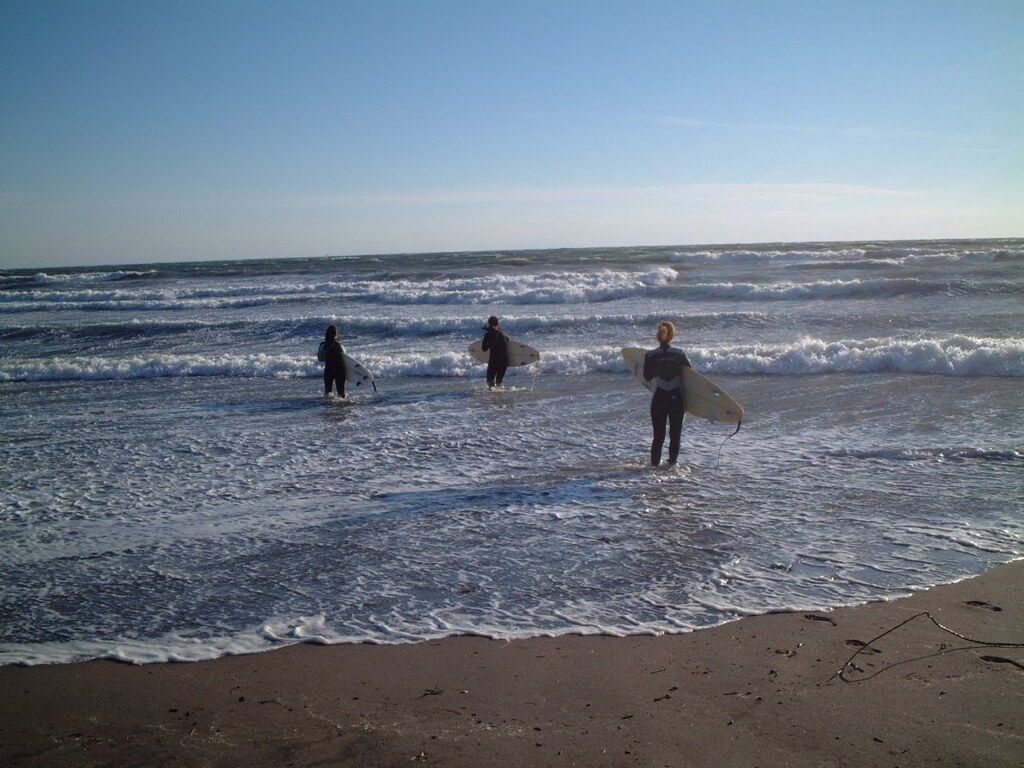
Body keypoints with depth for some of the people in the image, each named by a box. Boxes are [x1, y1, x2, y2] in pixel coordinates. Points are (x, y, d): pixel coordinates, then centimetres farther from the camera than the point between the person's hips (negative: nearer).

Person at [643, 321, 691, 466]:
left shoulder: (650, 356, -7)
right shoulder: (680, 354, -6)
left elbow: (647, 377, 2)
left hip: (659, 400, 0)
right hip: (677, 400, 0)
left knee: (658, 436, 9)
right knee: (675, 435, 13)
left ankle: (654, 465, 11)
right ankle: (672, 463, 18)